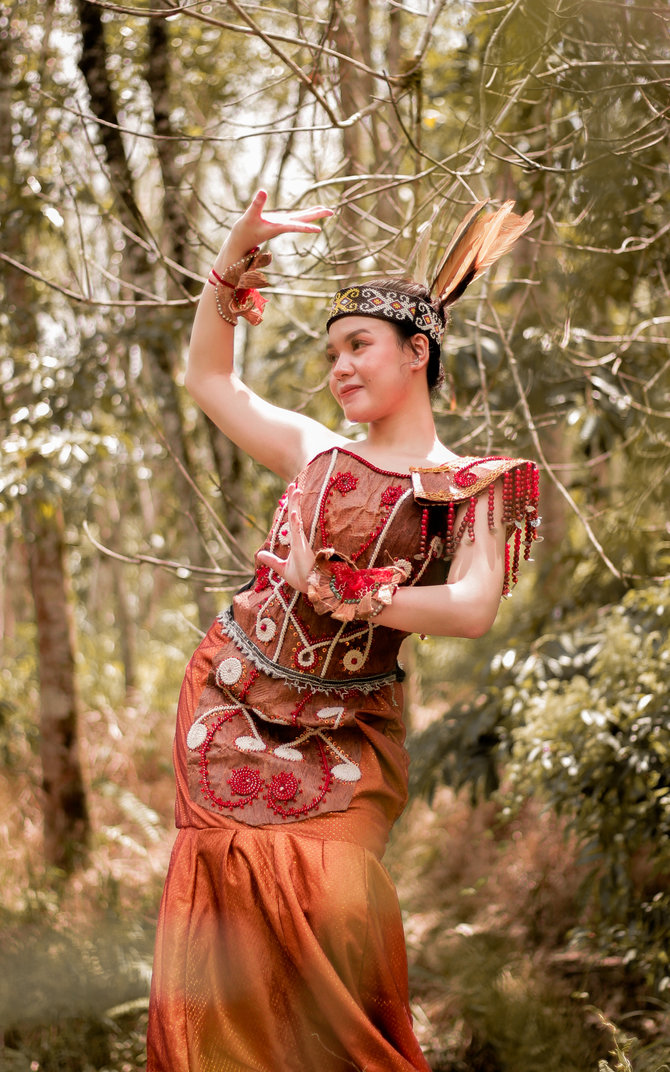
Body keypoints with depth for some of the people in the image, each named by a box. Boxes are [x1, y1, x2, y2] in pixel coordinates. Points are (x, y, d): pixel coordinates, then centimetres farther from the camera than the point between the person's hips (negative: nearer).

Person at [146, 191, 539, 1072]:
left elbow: (473, 610, -18)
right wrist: (236, 257, 10)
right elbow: (209, 379, 18)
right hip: (233, 702, 3)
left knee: (333, 902, -15)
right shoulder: (315, 451, 8)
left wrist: (345, 595, -22)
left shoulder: (472, 487, -3)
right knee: (234, 894, -2)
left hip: (346, 730, -3)